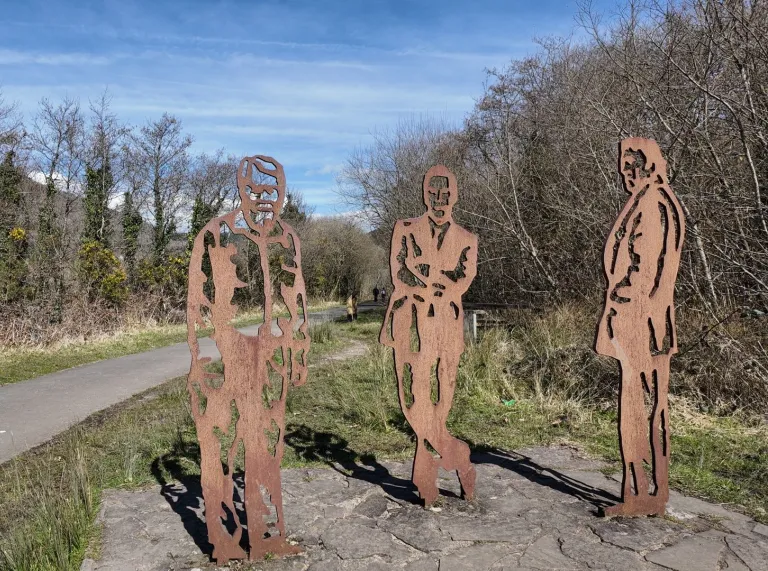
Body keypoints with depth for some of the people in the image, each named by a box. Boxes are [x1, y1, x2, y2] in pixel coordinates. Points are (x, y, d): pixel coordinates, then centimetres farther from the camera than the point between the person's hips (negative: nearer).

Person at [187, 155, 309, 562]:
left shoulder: (288, 240, 9)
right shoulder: (214, 236, -5)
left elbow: (296, 301, 14)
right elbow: (198, 301, -5)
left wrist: (300, 353, 13)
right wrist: (198, 360, -7)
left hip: (269, 356, 4)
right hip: (223, 354, -4)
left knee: (266, 444, 11)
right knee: (220, 441, 2)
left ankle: (266, 534, 23)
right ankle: (225, 539, 16)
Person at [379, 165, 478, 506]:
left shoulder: (466, 241, 12)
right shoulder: (405, 230, 8)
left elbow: (463, 282, -1)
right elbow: (400, 276, -1)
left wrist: (422, 280, -7)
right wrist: (442, 283, -4)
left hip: (448, 325, 1)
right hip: (411, 322, -1)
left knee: (441, 398, 2)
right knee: (416, 395, -9)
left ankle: (424, 474, 17)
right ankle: (457, 457, 8)